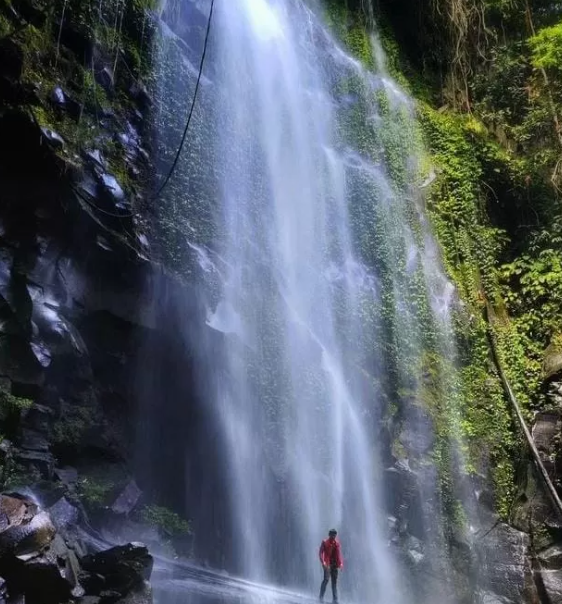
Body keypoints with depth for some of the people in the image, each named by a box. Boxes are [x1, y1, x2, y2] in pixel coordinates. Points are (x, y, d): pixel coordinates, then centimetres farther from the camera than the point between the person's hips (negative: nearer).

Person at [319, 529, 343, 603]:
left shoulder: (337, 543, 10)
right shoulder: (324, 542, -1)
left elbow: (339, 554, 12)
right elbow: (320, 553, -5)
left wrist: (341, 563, 0)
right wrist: (323, 562, -18)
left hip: (335, 565, 4)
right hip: (327, 564, -4)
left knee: (334, 581, 5)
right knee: (326, 579, -12)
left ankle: (335, 599, 9)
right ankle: (321, 597, 2)